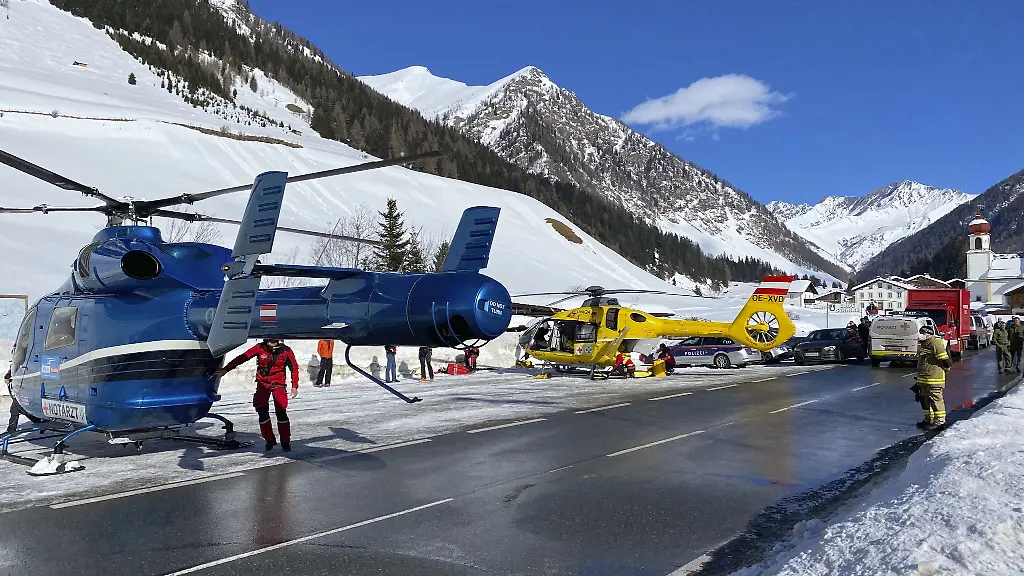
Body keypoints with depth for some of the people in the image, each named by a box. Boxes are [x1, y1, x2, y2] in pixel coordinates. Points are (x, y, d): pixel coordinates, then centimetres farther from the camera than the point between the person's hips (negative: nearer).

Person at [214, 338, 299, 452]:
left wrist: (294, 386, 1)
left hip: (278, 384, -1)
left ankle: (285, 441, 1)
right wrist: (225, 369, -10)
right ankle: (269, 440, 8)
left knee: (281, 411, -11)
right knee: (262, 411, -9)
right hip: (262, 383, 1)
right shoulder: (260, 348, -11)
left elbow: (294, 367, 3)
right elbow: (242, 358, -8)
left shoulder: (286, 351, -10)